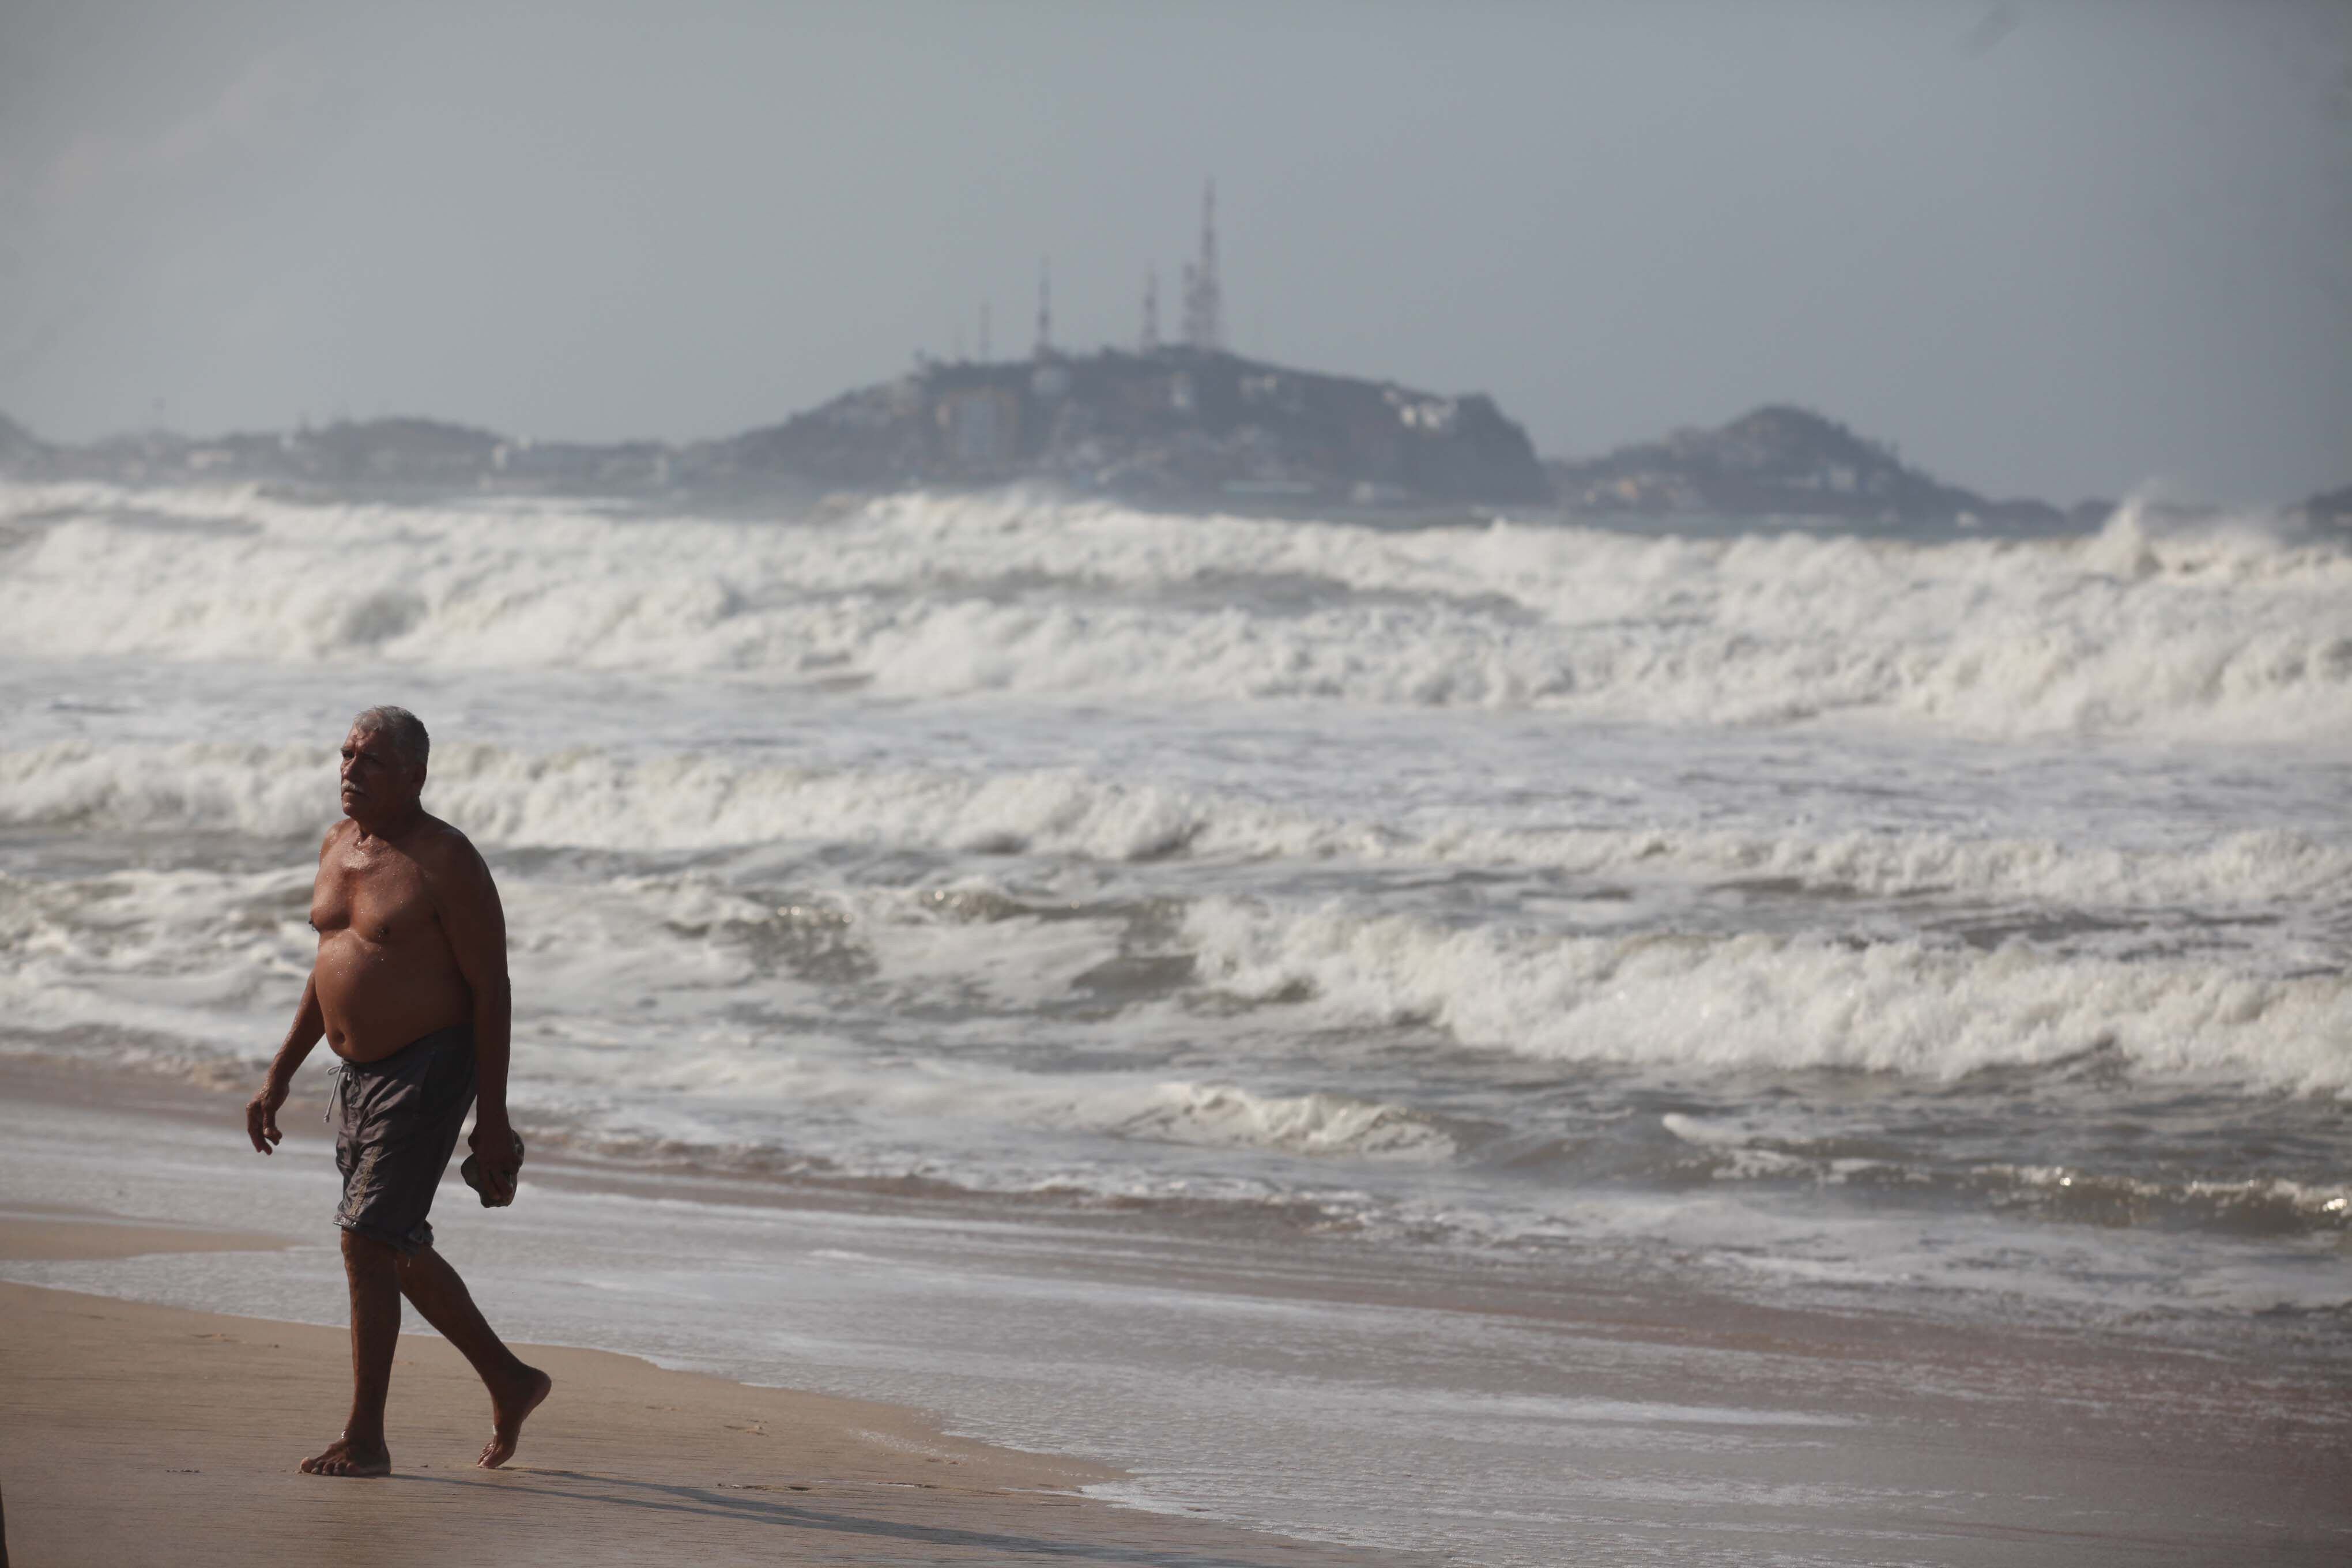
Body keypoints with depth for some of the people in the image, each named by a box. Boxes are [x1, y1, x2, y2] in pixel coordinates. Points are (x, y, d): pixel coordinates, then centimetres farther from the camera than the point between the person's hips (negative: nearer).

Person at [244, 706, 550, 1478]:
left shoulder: (445, 863, -15)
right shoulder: (338, 844, 9)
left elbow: (490, 989, -15)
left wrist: (492, 1119, -18)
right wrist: (279, 1078, 18)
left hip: (429, 1073, -9)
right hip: (359, 1073, 9)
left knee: (368, 1244, -13)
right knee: (396, 1249, 15)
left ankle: (364, 1439, -6)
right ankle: (510, 1383, 31)